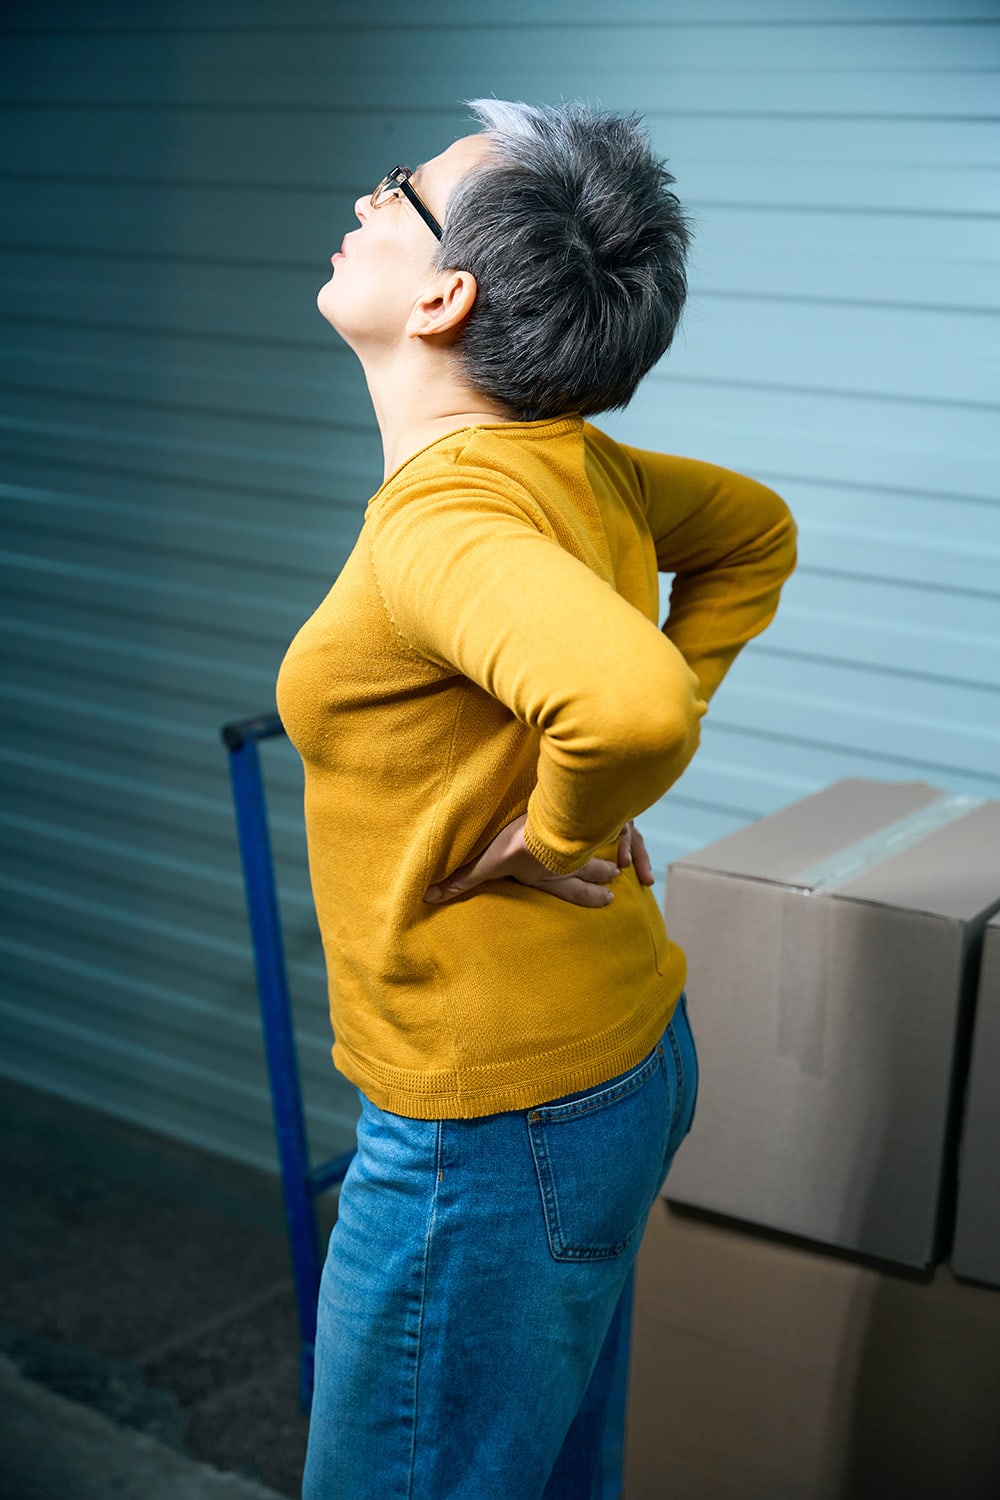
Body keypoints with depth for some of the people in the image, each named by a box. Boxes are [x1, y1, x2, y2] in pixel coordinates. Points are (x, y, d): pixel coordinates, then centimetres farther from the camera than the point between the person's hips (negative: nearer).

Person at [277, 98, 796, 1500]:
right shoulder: (578, 468, 1)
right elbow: (754, 533, 19)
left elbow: (633, 702, -45)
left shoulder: (444, 520, -26)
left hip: (494, 1125, -9)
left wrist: (557, 834, -24)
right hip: (623, 1063, 9)